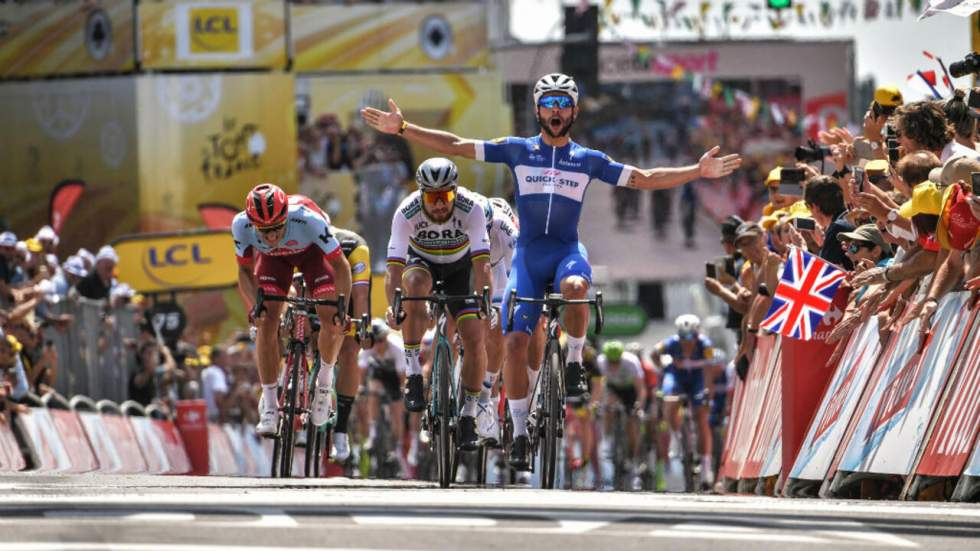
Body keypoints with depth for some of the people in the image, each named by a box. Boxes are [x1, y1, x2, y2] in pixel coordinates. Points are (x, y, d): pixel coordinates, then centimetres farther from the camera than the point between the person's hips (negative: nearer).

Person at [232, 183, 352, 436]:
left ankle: (325, 378, 11)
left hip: (312, 251, -2)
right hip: (273, 258, 2)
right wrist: (253, 307, -32)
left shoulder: (308, 220, -42)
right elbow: (245, 271, -16)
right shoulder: (242, 225, -34)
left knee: (331, 320, -18)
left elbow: (340, 264, -30)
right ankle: (269, 404, -4)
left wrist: (342, 310, -37)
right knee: (266, 323, -16)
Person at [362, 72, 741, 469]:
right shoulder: (518, 150, 7)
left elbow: (644, 179, 10)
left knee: (575, 287, -38)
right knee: (515, 340, -12)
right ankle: (519, 433, -2)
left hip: (567, 250, -1)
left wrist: (698, 172, 1)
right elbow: (455, 146, 5)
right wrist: (402, 129, -1)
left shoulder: (588, 160, 8)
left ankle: (574, 361, -14)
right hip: (528, 254, 1)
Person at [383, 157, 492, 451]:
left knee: (475, 338, -14)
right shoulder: (407, 213, -31)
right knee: (415, 282, -37)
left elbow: (482, 262, -36)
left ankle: (468, 415, 2)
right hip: (422, 261, -1)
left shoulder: (472, 209, -31)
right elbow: (394, 267, -36)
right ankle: (413, 373, -28)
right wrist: (393, 306, -52)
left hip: (459, 267, 1)